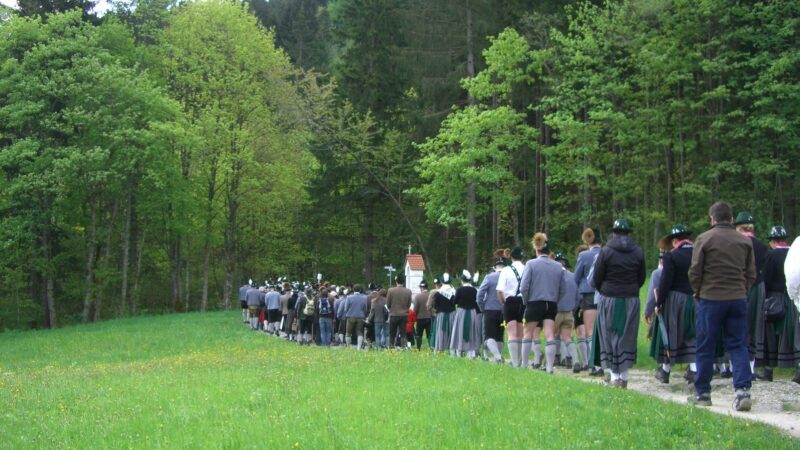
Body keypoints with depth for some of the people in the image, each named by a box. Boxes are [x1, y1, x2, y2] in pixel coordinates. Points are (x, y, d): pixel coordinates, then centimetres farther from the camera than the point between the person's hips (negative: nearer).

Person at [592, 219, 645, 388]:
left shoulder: (606, 251, -6)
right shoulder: (638, 252, 4)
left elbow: (596, 278, -4)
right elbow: (641, 278, 8)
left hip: (610, 299, -3)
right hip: (631, 299, 3)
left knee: (610, 336, 3)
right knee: (628, 337, 7)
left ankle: (614, 375, -1)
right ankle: (624, 376, 8)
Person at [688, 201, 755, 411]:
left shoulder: (705, 239, -4)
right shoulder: (745, 241, 7)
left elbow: (694, 272, -4)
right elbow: (751, 274, 9)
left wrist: (698, 292, 11)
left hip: (710, 299, -3)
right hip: (738, 299, 3)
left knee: (705, 348, 6)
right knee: (738, 346, 7)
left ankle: (702, 393, 13)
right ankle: (743, 390, -6)